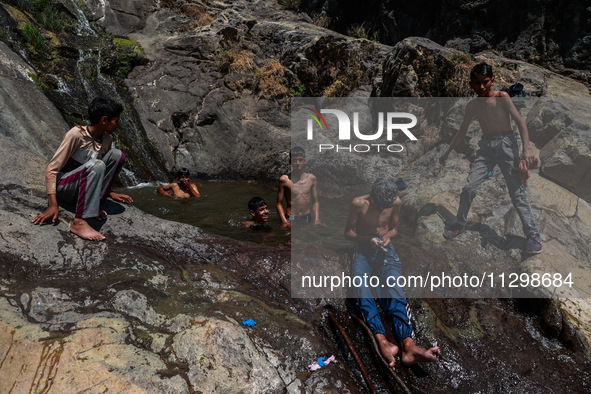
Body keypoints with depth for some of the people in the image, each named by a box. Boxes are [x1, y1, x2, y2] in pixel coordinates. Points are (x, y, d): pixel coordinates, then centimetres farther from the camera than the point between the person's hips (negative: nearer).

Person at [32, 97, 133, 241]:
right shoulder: (76, 134, -18)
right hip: (63, 185, -7)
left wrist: (109, 192, 18)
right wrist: (52, 205, -28)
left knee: (117, 155, -11)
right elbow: (51, 169, -20)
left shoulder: (107, 140, 3)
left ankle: (96, 205, -15)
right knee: (96, 165, -36)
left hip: (85, 185, 7)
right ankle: (79, 222, -42)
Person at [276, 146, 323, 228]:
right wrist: (284, 221, -13)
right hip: (290, 219, -3)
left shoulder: (311, 178, 7)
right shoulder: (284, 179, -4)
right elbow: (279, 203, 0)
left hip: (307, 218, 3)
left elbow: (315, 202, 11)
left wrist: (317, 220, -2)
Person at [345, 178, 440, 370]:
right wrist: (369, 239, -15)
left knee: (394, 289, -29)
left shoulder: (396, 203, 4)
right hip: (364, 251, -1)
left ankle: (408, 345, -50)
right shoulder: (359, 203, -4)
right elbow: (348, 232, 2)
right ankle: (383, 342, -51)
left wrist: (388, 236, -8)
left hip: (386, 251, 1)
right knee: (362, 289, -33)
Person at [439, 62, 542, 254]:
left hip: (506, 143, -4)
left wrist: (527, 148, -23)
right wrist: (447, 151, 21)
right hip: (486, 146, 4)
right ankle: (459, 223, 18)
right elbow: (462, 132, 18)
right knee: (469, 187, -3)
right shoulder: (472, 106, 7)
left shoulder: (501, 97, -7)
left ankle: (533, 234, 0)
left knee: (517, 191, -7)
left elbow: (520, 121, -12)